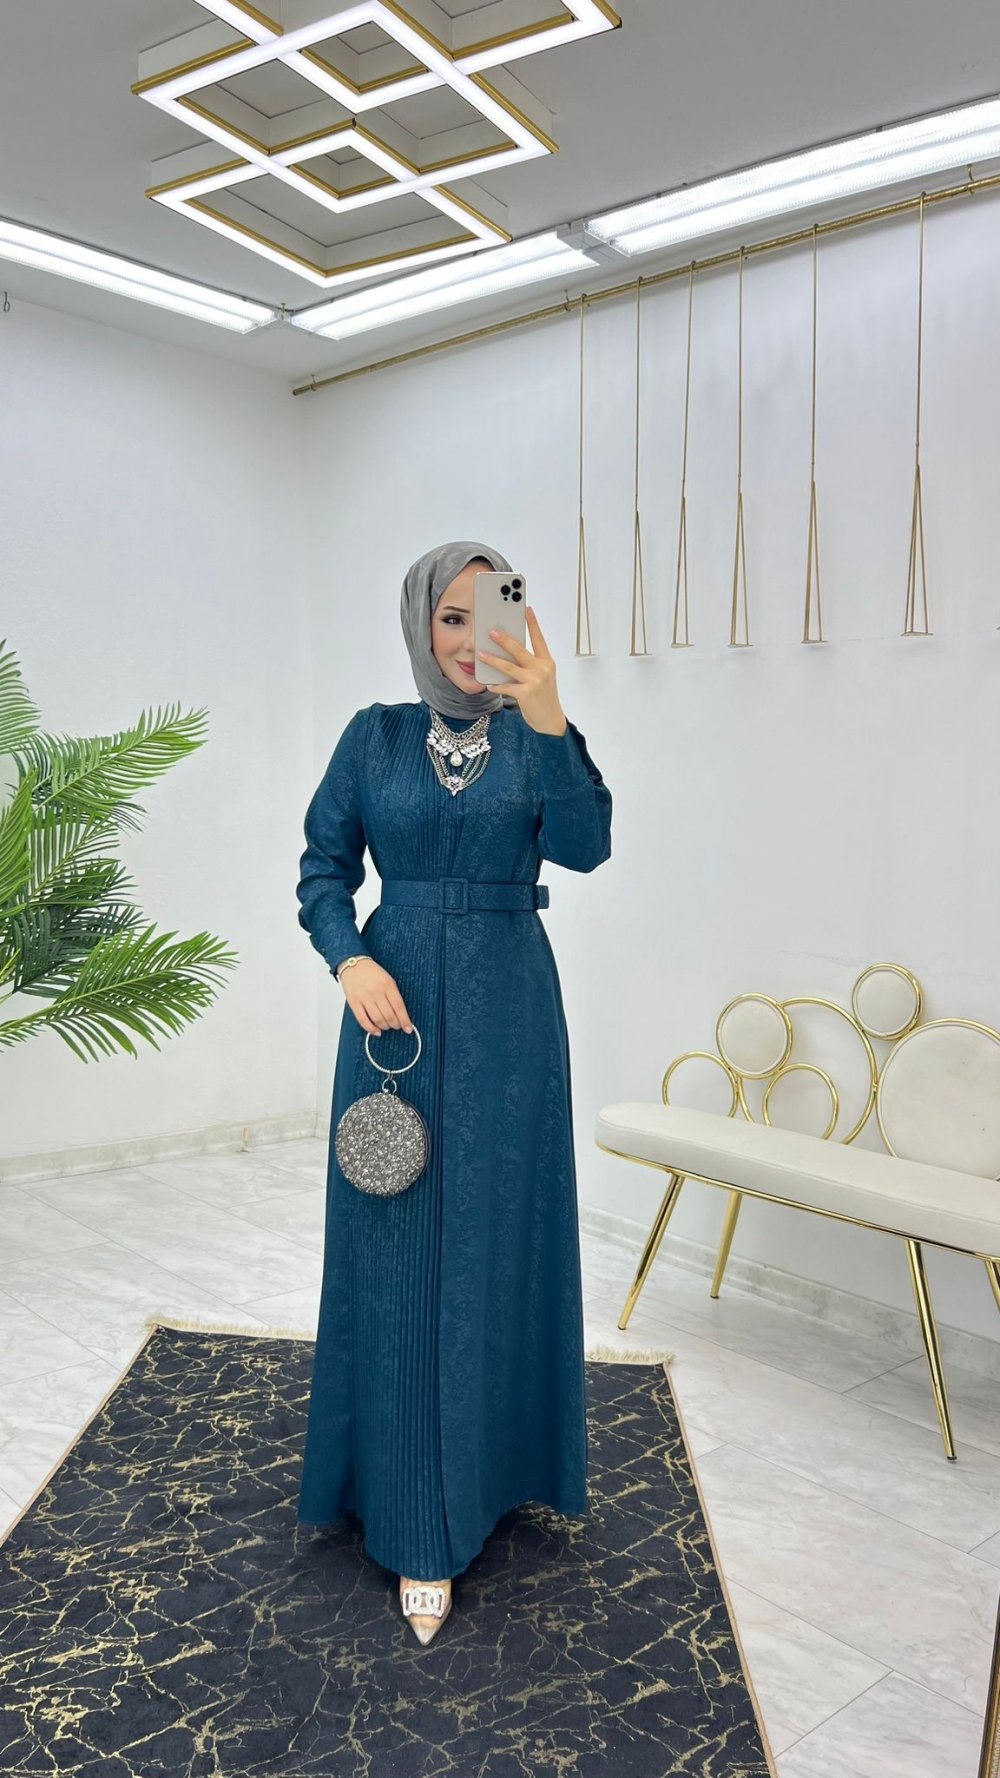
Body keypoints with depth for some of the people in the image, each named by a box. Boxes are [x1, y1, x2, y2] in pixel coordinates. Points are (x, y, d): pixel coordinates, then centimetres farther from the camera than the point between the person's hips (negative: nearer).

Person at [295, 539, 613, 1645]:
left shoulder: (534, 738, 1)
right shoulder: (374, 736, 4)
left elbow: (584, 846, -16)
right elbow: (323, 867, 5)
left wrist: (547, 716, -30)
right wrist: (350, 960, -13)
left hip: (506, 1012, 0)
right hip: (396, 1005, 0)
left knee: (499, 1236, 7)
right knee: (400, 1245, 3)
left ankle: (494, 1462, 30)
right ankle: (419, 1518, 15)